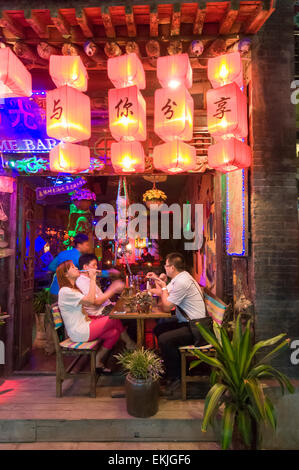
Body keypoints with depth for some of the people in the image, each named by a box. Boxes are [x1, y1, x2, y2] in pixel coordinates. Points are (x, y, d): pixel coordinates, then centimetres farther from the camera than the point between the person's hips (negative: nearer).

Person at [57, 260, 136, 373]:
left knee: (115, 333, -5)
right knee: (115, 319, -6)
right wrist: (92, 279, -21)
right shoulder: (65, 291, -18)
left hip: (83, 326, 9)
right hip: (79, 333, -9)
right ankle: (130, 344, 11)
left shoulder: (73, 289, 16)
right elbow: (90, 300, -26)